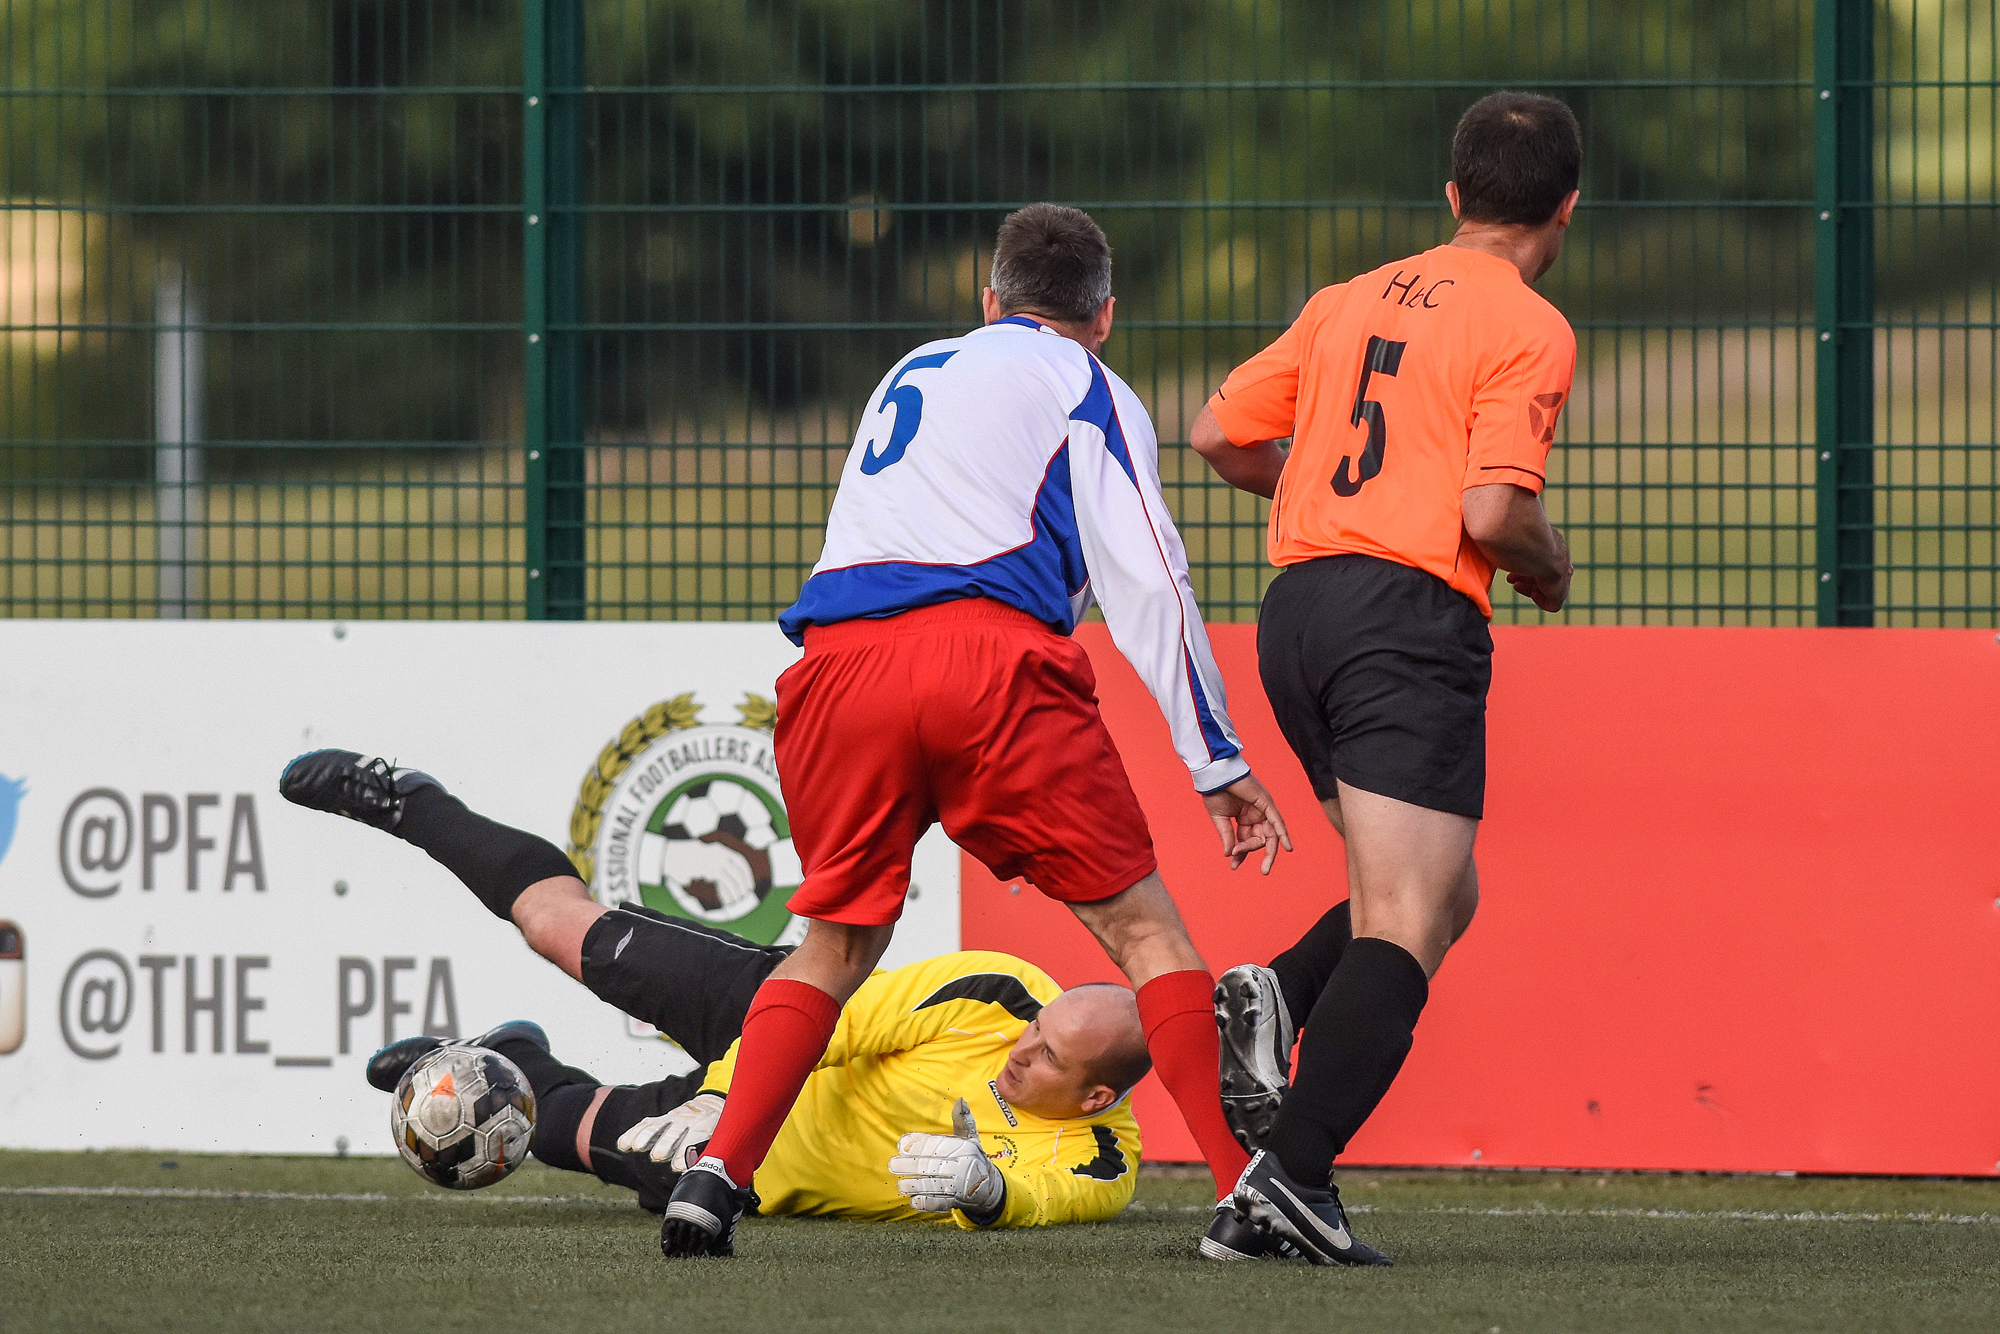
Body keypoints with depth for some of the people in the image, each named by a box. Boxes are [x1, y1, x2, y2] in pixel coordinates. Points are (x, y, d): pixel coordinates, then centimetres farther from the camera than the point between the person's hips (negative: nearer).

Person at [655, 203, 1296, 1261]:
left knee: (835, 942, 18)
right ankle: (1251, 1189, -7)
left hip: (836, 659, 4)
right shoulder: (1084, 386, 15)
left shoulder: (914, 372, 33)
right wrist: (1218, 764, 7)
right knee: (1140, 924, 2)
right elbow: (1147, 583, 5)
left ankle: (716, 1174, 1)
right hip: (987, 653, -4)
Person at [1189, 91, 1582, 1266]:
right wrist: (1550, 567, 7)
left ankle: (1273, 1002, -6)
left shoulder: (1353, 300, 17)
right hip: (1414, 615, -8)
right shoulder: (1530, 330, -4)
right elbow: (1493, 511, -14)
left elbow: (1219, 433, 19)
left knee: (1444, 897, 19)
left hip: (1301, 601, 8)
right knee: (1406, 925, -11)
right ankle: (1294, 1172, -25)